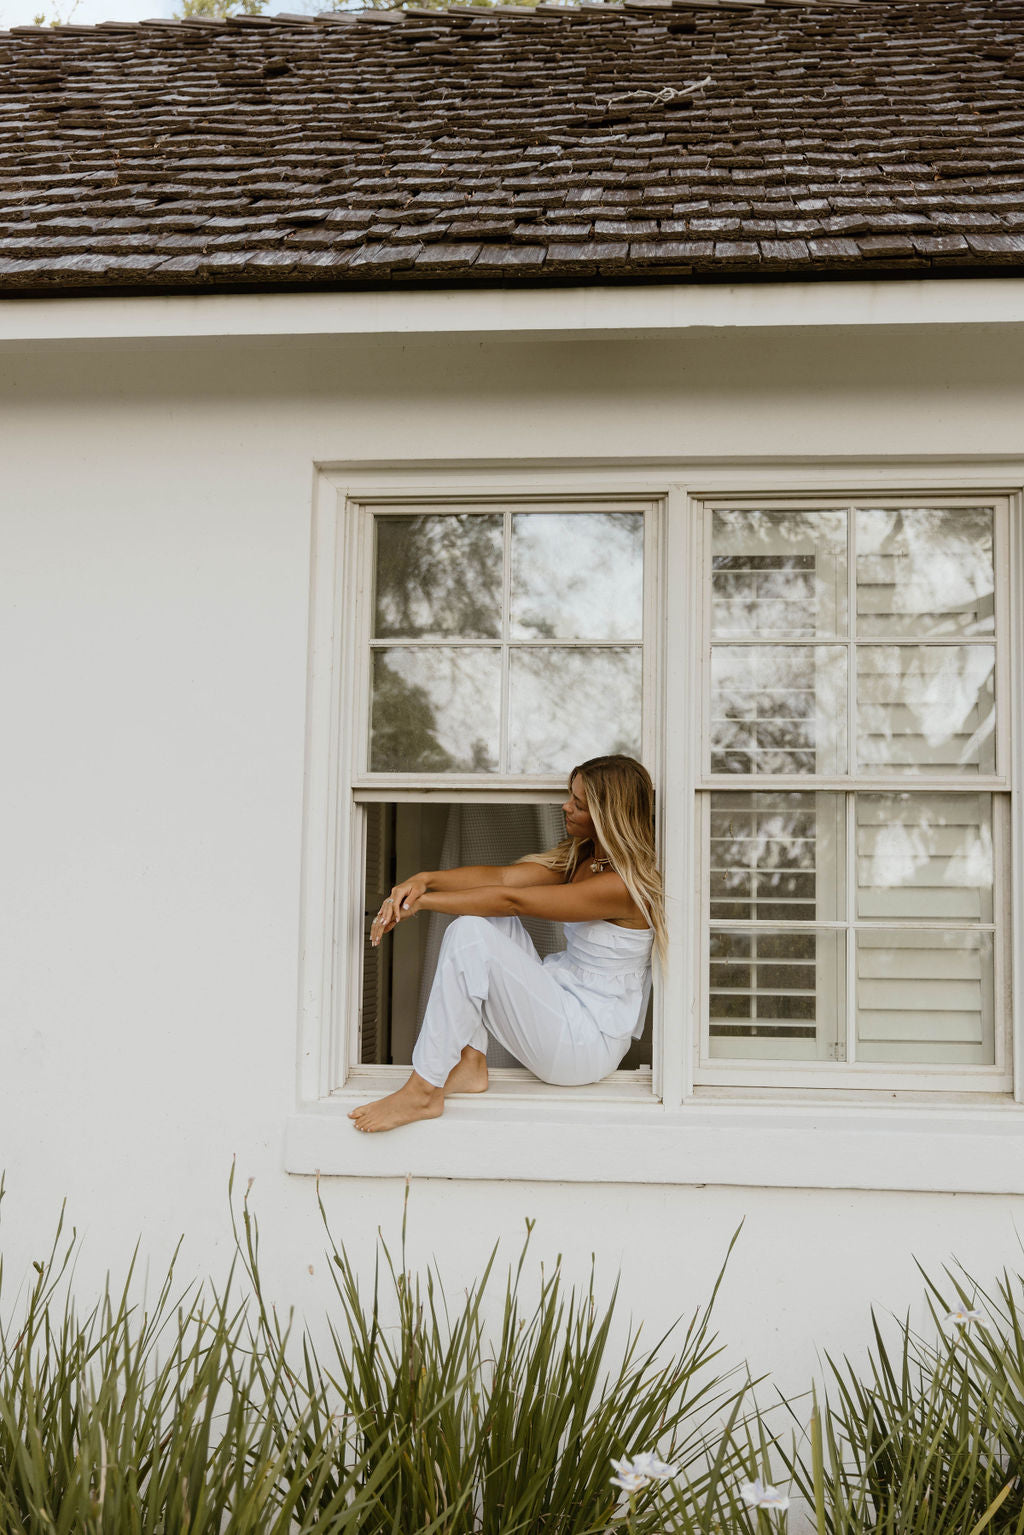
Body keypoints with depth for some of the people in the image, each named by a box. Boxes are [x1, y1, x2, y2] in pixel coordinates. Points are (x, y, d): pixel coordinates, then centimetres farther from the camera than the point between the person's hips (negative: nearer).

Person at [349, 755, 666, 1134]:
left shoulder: (623, 885, -20)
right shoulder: (578, 857, 8)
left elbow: (512, 900, -23)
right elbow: (502, 877, -4)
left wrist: (422, 901, -20)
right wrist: (423, 880, -19)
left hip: (589, 1043, -9)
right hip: (560, 1005, 9)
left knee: (470, 937, -22)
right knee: (480, 916, -2)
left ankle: (423, 1092, -17)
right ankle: (470, 1064, -7)